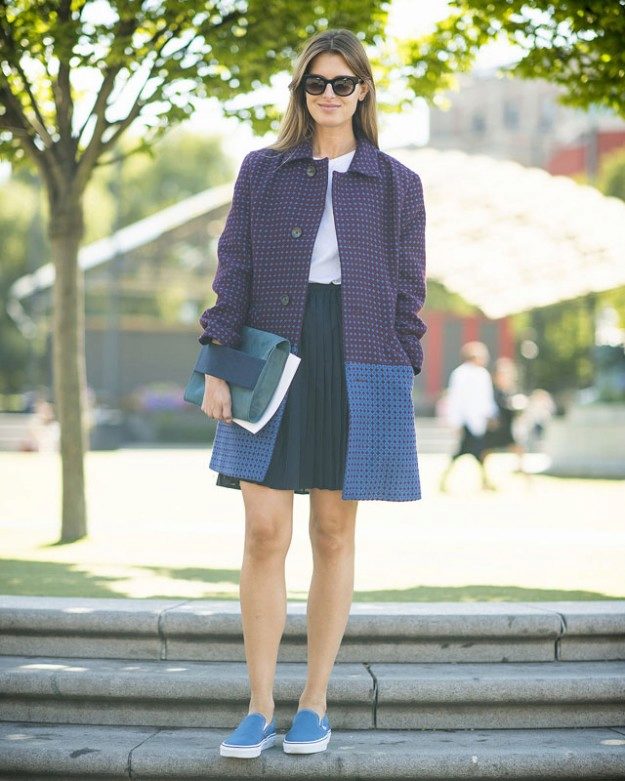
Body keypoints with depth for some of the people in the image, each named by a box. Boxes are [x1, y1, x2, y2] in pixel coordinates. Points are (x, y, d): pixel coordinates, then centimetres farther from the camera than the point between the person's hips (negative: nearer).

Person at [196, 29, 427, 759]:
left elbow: (408, 290, 7)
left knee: (334, 535, 5)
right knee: (264, 533, -5)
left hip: (358, 369, 0)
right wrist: (216, 364, -3)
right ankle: (259, 709, 4)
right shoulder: (261, 172, 8)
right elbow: (233, 272, 5)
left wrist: (405, 381, 1)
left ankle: (314, 704, 16)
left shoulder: (397, 184, 7)